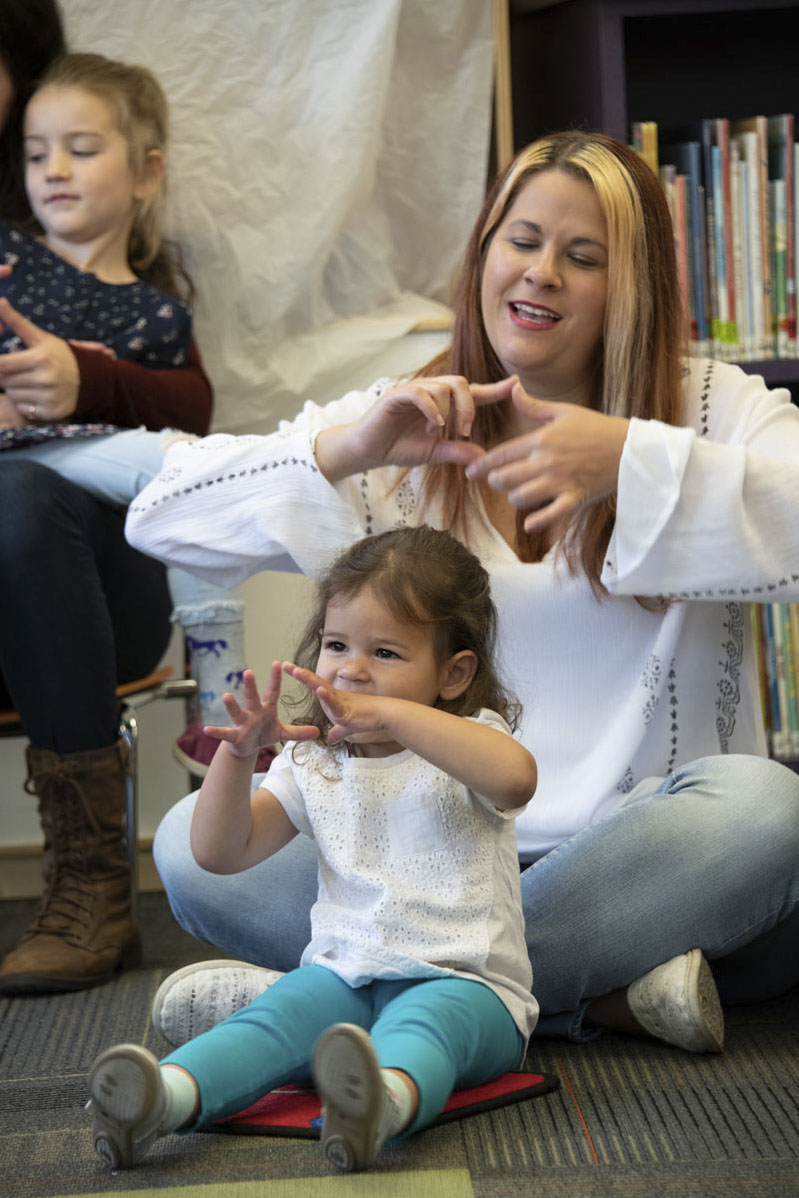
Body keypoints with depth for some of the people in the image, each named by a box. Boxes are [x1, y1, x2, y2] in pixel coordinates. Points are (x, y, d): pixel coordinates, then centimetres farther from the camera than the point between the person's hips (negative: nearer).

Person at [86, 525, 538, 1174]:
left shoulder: (469, 740, -2)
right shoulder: (313, 762, 14)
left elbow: (516, 776, -29)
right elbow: (222, 853, 9)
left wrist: (388, 713, -35)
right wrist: (237, 757, -9)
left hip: (462, 980, -4)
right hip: (344, 970, 4)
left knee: (423, 1020, -37)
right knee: (275, 1016, -26)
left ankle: (387, 1098, -69)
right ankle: (169, 1093, -52)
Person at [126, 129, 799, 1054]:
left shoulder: (711, 406, 5)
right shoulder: (401, 422, 11)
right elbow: (161, 517, 1)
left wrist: (633, 462, -24)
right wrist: (345, 451, -15)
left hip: (639, 853, -1)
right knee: (192, 839, -19)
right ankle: (600, 993, -22)